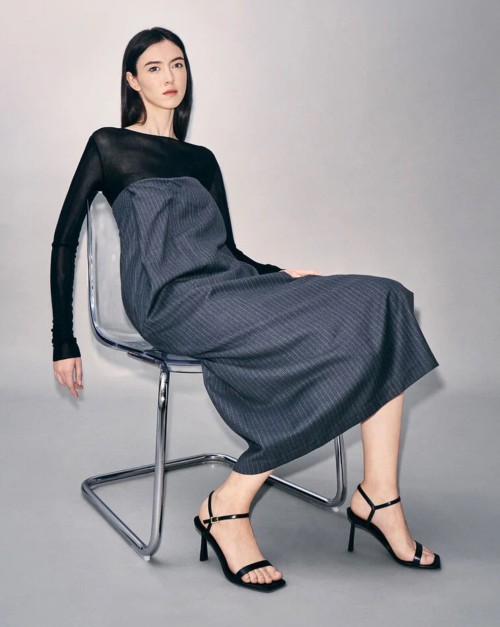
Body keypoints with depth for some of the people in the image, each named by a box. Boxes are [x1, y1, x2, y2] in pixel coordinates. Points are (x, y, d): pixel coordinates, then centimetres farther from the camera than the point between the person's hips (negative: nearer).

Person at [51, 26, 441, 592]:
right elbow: (64, 241, 7)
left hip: (226, 288, 6)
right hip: (173, 302, -6)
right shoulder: (110, 146, 11)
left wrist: (284, 276, 4)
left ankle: (378, 498, -18)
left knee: (381, 303, -16)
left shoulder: (202, 159, 26)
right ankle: (227, 508, -18)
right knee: (334, 334, -26)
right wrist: (64, 343, 1)